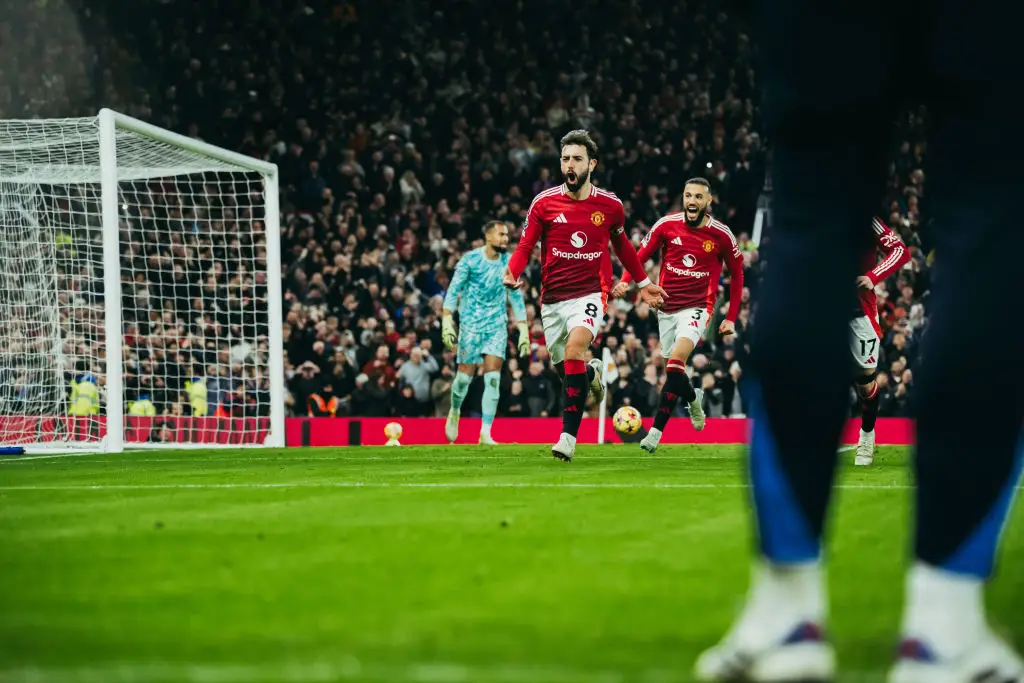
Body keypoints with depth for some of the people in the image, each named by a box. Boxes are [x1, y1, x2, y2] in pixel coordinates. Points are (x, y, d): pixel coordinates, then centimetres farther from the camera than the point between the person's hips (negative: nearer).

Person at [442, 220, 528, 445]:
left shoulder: (509, 263, 3)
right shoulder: (470, 259, -8)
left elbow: (516, 297, 11)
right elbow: (453, 291, -6)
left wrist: (523, 330, 7)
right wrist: (447, 322, -15)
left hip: (497, 326, 3)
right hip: (470, 325, -3)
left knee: (493, 379, -9)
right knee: (465, 376, -1)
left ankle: (485, 433, -7)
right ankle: (455, 412, 31)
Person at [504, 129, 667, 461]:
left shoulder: (609, 205, 0)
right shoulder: (544, 203, -3)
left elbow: (621, 245, 18)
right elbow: (525, 246, -1)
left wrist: (644, 283, 25)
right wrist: (511, 274, -22)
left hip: (589, 295, -2)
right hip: (552, 298, 2)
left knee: (574, 350, -29)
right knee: (567, 370, 10)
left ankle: (568, 436, -31)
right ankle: (593, 373, 51)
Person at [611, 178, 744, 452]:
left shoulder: (722, 235, -5)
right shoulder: (666, 225, -4)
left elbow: (736, 274, 7)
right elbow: (640, 256, 2)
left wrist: (731, 318, 5)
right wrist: (625, 281, -18)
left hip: (697, 307, -4)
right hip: (667, 307, 4)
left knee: (676, 362, -24)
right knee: (673, 366, 11)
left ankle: (656, 430, -25)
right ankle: (693, 398, 46)